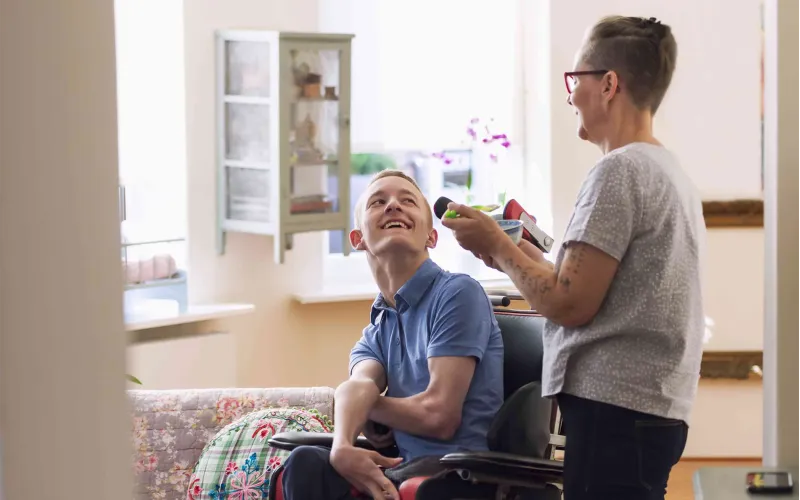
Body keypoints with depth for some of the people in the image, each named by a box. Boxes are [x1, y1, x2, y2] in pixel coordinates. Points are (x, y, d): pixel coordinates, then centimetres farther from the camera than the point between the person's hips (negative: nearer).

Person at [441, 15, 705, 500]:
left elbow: (570, 304, -14)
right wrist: (527, 257, 22)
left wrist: (496, 244, -1)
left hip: (612, 407, -10)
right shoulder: (673, 173, 17)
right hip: (658, 406, 10)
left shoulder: (618, 171, -12)